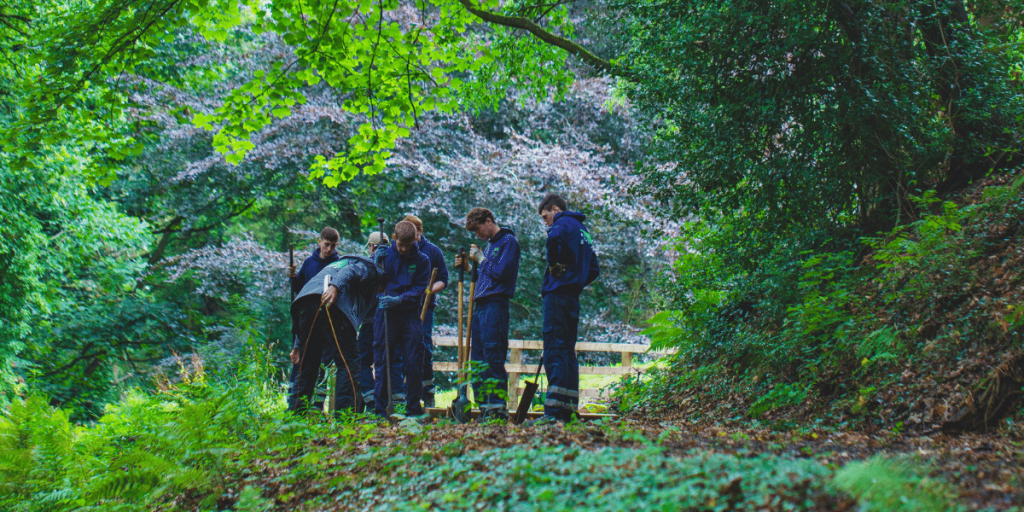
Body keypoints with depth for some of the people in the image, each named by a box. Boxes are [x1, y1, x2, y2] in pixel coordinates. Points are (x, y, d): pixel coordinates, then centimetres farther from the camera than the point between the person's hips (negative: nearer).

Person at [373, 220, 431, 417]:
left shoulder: (422, 260, 4)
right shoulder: (384, 254, 5)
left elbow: (419, 289, -1)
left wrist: (398, 300, -16)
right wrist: (376, 262, -11)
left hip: (410, 314, 0)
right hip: (385, 313, 0)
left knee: (414, 362, 0)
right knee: (382, 360, 1)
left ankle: (414, 407, 10)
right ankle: (379, 407, 8)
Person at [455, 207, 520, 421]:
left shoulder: (508, 241, -3)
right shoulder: (490, 244, 23)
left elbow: (502, 272, -14)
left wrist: (481, 259, -3)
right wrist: (467, 267, 13)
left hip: (495, 305, -9)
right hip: (480, 305, 9)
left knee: (493, 357, -13)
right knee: (477, 359, 7)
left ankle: (499, 408, -13)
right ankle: (485, 408, 11)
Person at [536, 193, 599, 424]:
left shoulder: (564, 223, -4)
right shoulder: (582, 230, 23)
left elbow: (555, 238, -31)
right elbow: (594, 269, 27)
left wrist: (553, 264, -16)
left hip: (557, 294, -9)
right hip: (573, 297, 9)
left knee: (554, 349, -12)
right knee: (568, 350, 10)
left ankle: (553, 411, -18)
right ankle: (567, 411, 10)